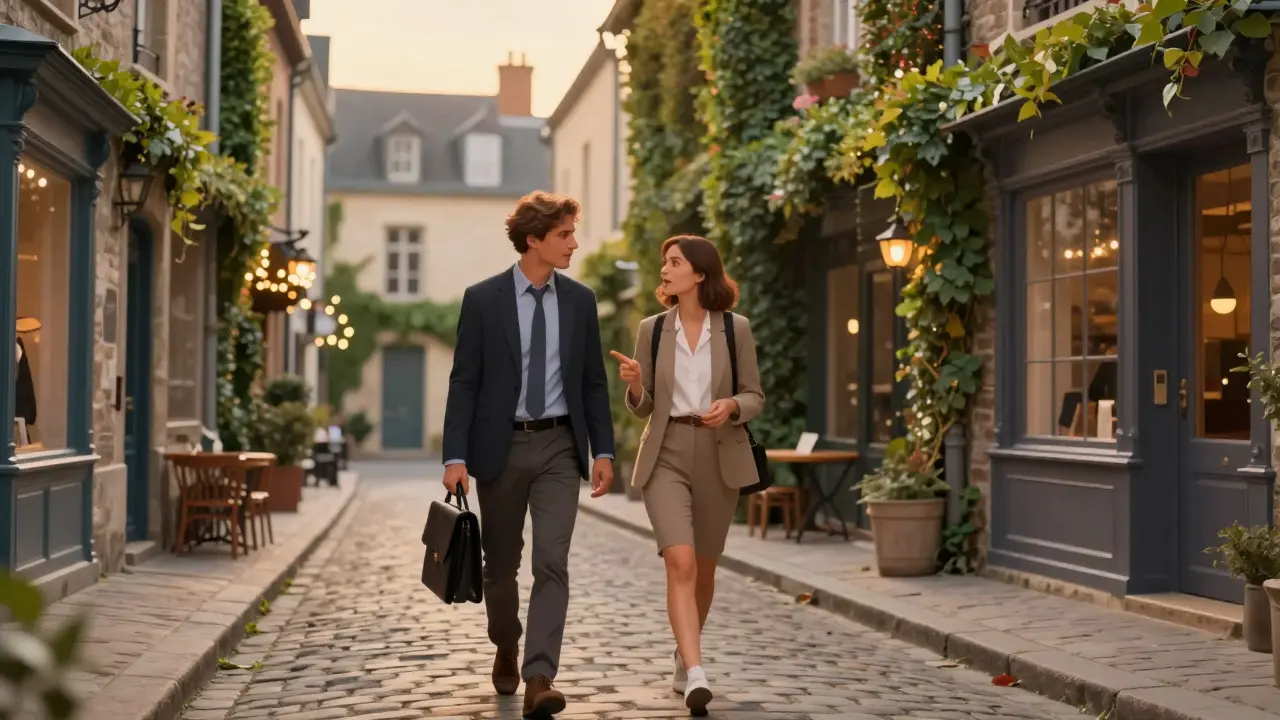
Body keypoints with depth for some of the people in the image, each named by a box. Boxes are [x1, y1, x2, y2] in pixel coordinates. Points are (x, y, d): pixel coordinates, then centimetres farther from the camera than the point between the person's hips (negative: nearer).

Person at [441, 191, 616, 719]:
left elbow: (594, 381, 9)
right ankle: (506, 650, 36)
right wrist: (455, 457, -11)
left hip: (559, 446, 1)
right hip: (501, 446, -1)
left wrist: (604, 451, 3)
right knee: (501, 562, 12)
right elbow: (463, 382, -5)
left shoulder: (580, 300, 5)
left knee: (552, 562, -12)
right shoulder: (482, 299, -4)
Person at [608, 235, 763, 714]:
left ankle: (684, 656, 36)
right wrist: (633, 384, -14)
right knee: (680, 562, -18)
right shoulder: (652, 329, 3)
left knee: (704, 567, 13)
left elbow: (755, 397, 5)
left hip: (719, 457, 1)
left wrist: (730, 406, -16)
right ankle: (695, 674, -24)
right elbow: (643, 407, 7)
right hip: (666, 456, 0)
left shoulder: (735, 328, 0)